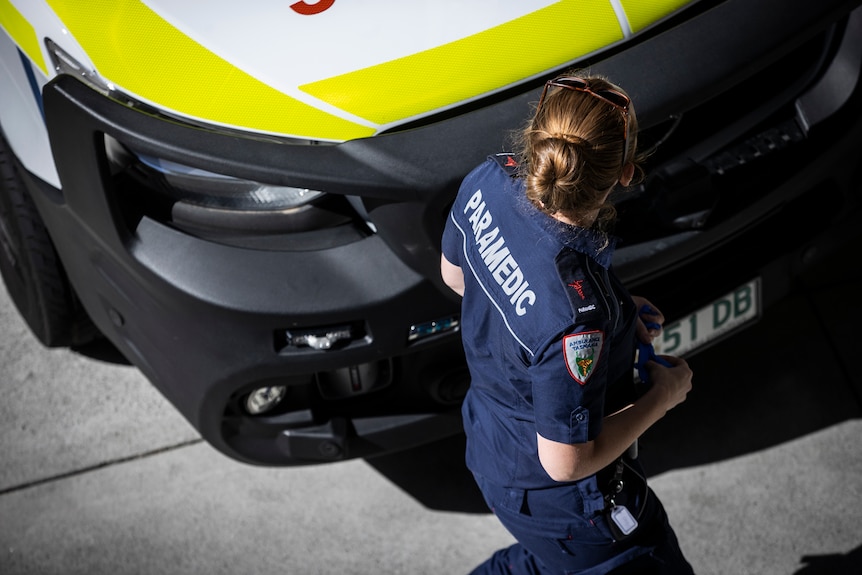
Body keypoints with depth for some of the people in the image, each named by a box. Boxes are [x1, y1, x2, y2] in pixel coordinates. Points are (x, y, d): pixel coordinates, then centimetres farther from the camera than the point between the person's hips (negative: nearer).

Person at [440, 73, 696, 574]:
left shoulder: (490, 180, -20)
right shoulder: (577, 313, -41)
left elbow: (453, 274, 3)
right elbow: (566, 461, -27)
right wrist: (662, 396, -12)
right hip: (562, 502, -8)